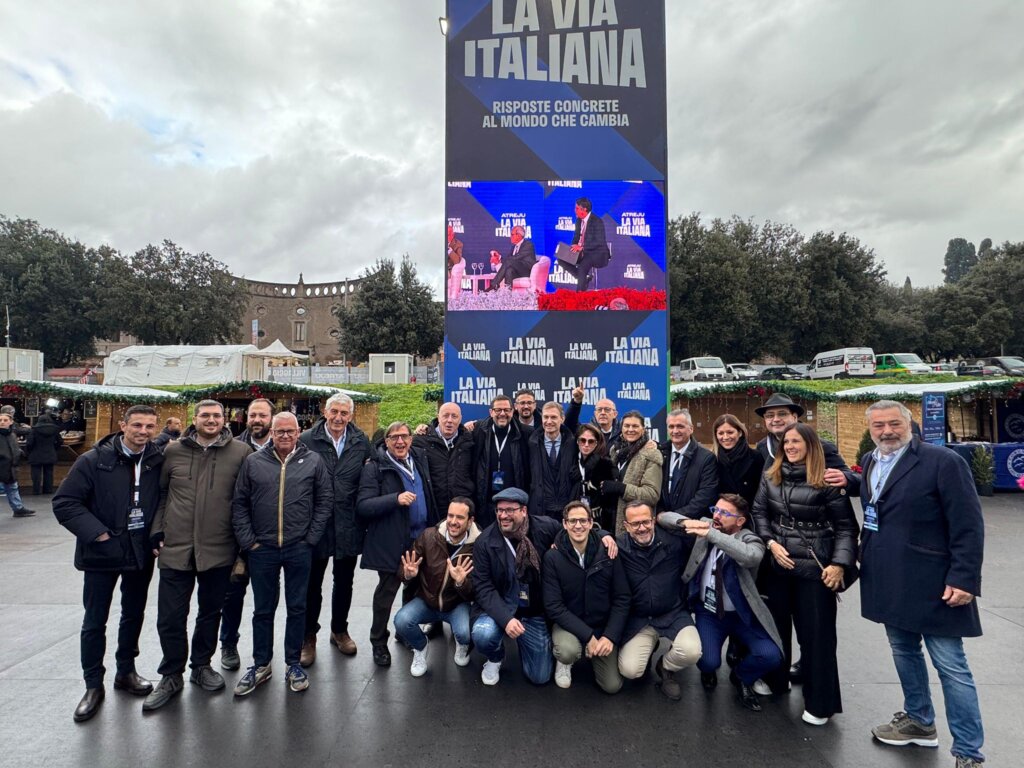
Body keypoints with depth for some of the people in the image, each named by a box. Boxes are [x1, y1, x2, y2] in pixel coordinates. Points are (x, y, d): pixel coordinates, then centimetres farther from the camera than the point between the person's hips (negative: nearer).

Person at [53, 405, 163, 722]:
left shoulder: (158, 462, -4)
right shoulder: (94, 460, -12)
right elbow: (64, 503, -11)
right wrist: (97, 534, -17)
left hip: (141, 553, 3)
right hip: (102, 553, -3)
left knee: (134, 615, 17)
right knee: (95, 621, 8)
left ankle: (126, 671, 35)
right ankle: (93, 685, 24)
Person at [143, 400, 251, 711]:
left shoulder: (240, 452, -4)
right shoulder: (173, 451, 2)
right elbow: (160, 493, 11)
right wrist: (157, 533, 6)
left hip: (218, 549, -1)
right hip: (176, 548, 1)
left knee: (210, 612, 15)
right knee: (170, 617, 6)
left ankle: (201, 665, 35)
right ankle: (171, 676, 26)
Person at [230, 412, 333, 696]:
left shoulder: (313, 461, 0)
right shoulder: (253, 462, 1)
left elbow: (325, 500, 1)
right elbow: (239, 503, 3)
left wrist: (311, 537, -4)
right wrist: (247, 540, -3)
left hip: (299, 548, 0)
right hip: (262, 548, 1)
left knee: (297, 608, 11)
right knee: (263, 609, 13)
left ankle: (293, 664, 26)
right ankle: (261, 665, 29)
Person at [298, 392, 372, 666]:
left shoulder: (361, 442, 1)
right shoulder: (307, 440, -8)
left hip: (349, 525, 3)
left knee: (344, 582, 18)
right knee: (313, 584, 12)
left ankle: (340, 630, 38)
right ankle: (308, 637, 30)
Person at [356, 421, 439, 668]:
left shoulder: (419, 459, 7)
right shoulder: (375, 468, -11)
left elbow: (429, 496, 22)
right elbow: (362, 506, -19)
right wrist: (396, 499, -28)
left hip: (421, 538, 6)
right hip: (391, 542, -6)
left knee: (415, 587, 17)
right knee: (386, 591, 4)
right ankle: (379, 642, 22)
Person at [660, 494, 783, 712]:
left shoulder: (749, 539, -15)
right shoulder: (705, 525, -6)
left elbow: (751, 556, -40)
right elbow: (663, 517, -5)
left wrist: (711, 534, -40)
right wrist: (686, 522, -25)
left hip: (743, 615, -1)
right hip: (708, 612, 1)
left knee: (770, 656, -20)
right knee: (708, 661, -18)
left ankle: (741, 677, 15)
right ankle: (709, 672, 22)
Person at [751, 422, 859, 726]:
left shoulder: (828, 482, -8)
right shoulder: (770, 478, 5)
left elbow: (846, 526, -7)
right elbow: (759, 513, 6)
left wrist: (839, 563, -15)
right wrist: (771, 543, -7)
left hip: (815, 566, -4)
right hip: (777, 563, 4)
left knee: (816, 632, 3)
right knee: (776, 624, 16)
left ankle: (820, 702, 18)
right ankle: (775, 681, 35)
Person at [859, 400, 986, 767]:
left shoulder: (944, 462, -13)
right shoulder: (869, 462, 7)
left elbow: (968, 526, -14)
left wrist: (963, 580, -17)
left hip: (931, 584, -6)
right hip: (889, 582, 7)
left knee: (951, 667, 3)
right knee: (904, 652, 20)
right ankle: (919, 721, 38)